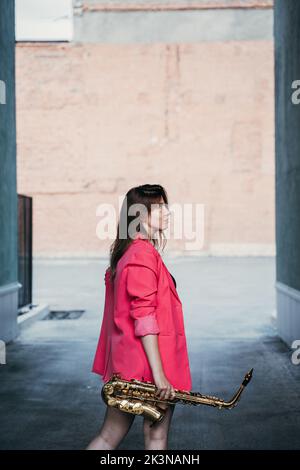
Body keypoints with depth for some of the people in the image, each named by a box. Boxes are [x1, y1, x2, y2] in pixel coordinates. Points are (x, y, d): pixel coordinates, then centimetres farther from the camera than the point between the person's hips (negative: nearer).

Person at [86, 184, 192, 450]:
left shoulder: (126, 254, 14)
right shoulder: (145, 254, -15)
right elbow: (144, 317, -21)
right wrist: (159, 373, -21)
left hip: (125, 365, 9)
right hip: (147, 366, -9)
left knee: (110, 437, 13)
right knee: (156, 437, 3)